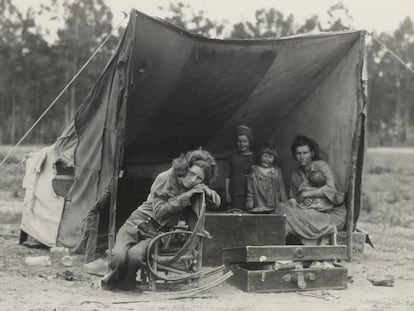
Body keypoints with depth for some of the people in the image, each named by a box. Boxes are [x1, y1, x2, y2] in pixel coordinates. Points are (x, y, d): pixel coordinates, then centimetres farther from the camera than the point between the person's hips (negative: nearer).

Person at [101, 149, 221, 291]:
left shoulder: (196, 189, 4)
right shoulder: (165, 178, -9)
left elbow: (217, 201, 15)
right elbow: (159, 212, -12)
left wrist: (207, 191, -8)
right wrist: (184, 197, -18)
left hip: (157, 233, 2)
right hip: (138, 222, -2)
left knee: (135, 255, -32)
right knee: (119, 256, -29)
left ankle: (126, 282, 0)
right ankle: (113, 278, 7)